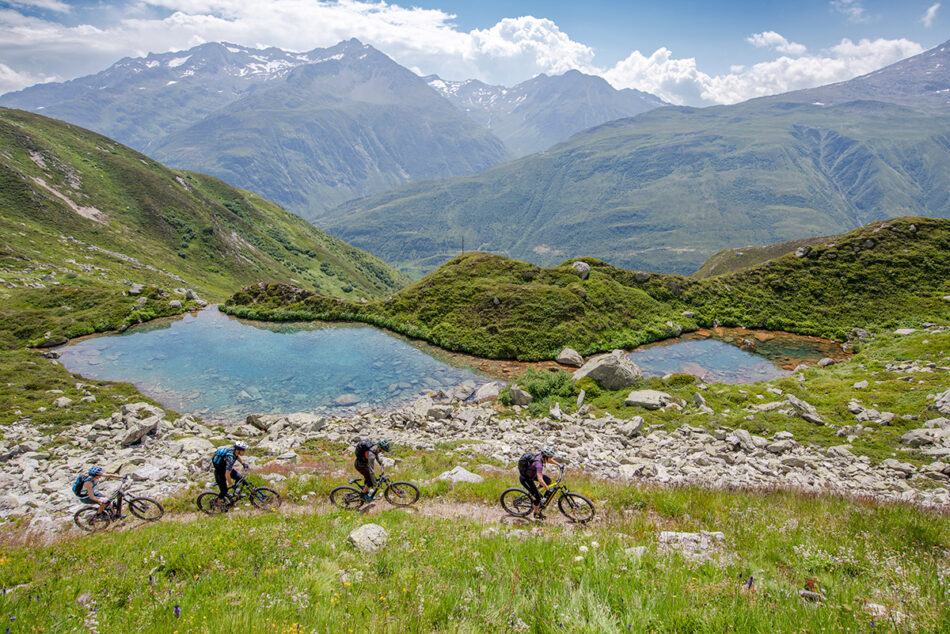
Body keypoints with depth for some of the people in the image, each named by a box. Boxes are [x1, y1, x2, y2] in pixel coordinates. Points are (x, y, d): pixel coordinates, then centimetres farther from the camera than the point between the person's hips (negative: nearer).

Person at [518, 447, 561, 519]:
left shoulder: (540, 456, -13)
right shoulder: (539, 464, -37)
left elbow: (550, 460, 10)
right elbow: (540, 480, -41)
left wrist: (559, 465, 3)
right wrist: (548, 489, -33)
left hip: (531, 474, 8)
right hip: (525, 479, -8)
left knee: (548, 480, 5)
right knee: (537, 496, -1)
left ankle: (532, 492, 20)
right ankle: (536, 513, 23)